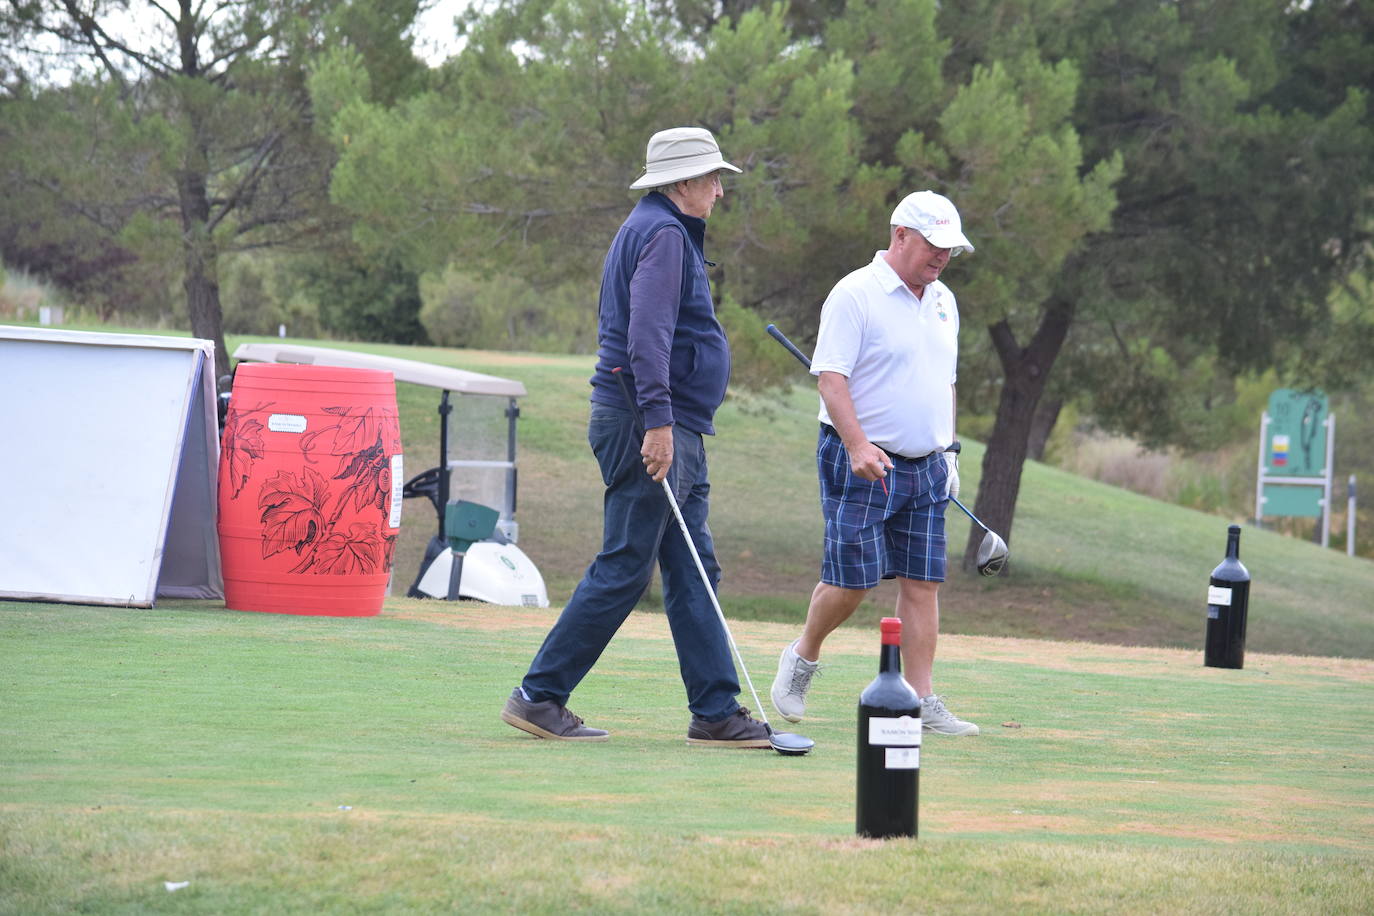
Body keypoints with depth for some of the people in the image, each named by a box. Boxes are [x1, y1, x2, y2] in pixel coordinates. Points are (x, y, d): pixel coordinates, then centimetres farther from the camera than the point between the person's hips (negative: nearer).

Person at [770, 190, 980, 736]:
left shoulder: (942, 302, 14)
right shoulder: (854, 295, -10)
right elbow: (831, 378, -16)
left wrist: (949, 451, 17)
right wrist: (858, 445, -27)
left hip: (924, 466, 7)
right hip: (862, 463, -7)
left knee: (922, 583, 1)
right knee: (852, 580, -7)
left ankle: (921, 702, 2)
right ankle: (802, 659, 19)